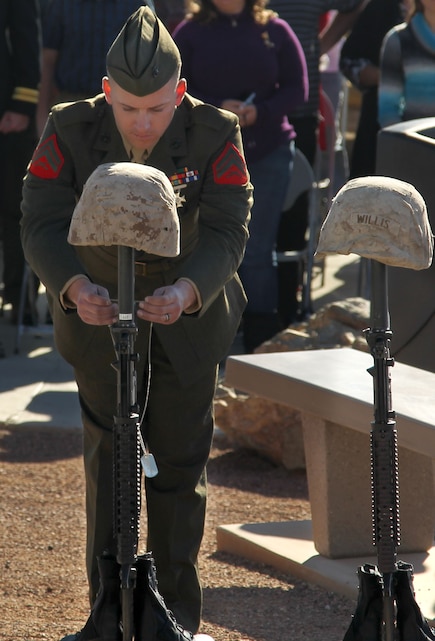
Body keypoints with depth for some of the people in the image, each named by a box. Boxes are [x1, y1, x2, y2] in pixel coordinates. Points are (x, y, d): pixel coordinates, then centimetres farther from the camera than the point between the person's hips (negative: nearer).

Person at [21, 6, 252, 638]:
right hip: (102, 316, 0)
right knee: (108, 463, 5)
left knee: (181, 464, 6)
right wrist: (75, 287, -44)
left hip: (188, 323, 0)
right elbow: (42, 223, -24)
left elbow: (228, 229, -25)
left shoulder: (215, 134, -18)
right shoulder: (70, 130, -18)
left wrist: (188, 290, -45)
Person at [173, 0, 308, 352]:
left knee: (258, 251, 2)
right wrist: (216, 108, -18)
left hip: (268, 153, 0)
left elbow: (297, 89, 2)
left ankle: (261, 346, 7)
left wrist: (259, 112, -16)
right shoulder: (191, 32, 2)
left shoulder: (275, 30, 3)